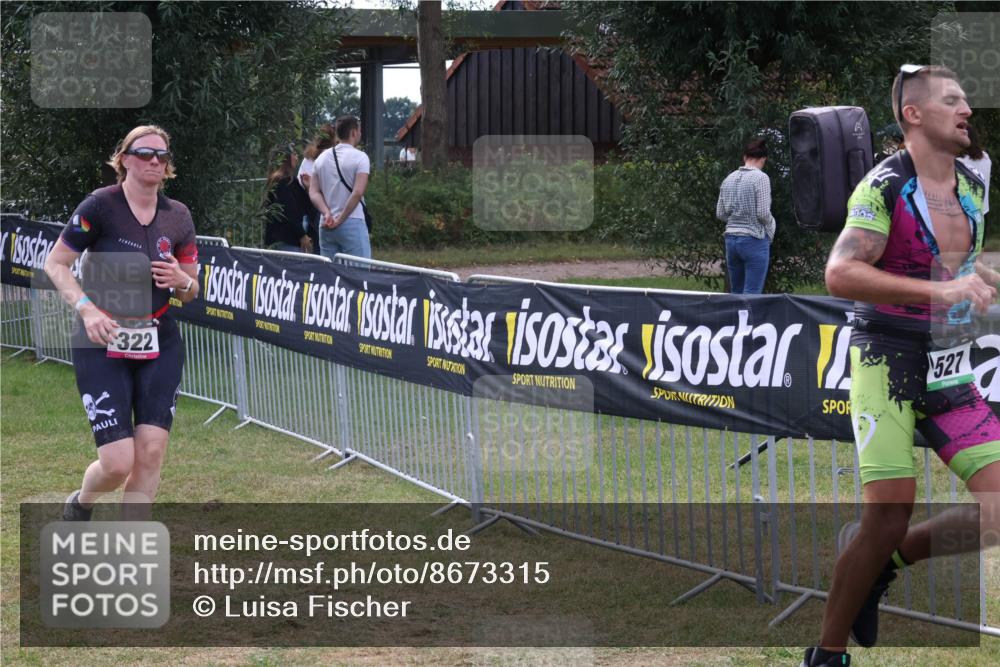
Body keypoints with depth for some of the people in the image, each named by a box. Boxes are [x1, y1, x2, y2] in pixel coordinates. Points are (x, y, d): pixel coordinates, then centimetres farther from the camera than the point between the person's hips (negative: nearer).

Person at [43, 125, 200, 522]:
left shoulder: (178, 217, 5)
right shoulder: (101, 206, -9)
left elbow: (191, 292, 13)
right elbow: (55, 264, -5)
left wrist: (181, 281, -10)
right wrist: (86, 308, -19)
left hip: (160, 344, 4)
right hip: (102, 344, -4)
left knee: (151, 453, -5)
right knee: (119, 463, -9)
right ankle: (80, 504, 27)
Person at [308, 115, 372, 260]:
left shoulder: (322, 157, 11)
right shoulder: (360, 157, -7)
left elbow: (314, 192, 5)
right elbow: (358, 192, -16)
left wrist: (327, 213, -6)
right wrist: (340, 219, -12)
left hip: (326, 226, 6)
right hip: (352, 224, -6)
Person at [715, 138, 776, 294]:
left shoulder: (729, 179, 9)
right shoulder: (761, 178, -10)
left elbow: (720, 214, 10)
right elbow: (763, 213, -15)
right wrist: (771, 223, 5)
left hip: (731, 239, 6)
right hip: (755, 239, -6)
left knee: (736, 292, 12)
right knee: (751, 294, -5)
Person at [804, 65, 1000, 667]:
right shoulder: (886, 185, -12)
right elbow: (840, 274, -25)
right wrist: (942, 289, -30)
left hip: (950, 370, 7)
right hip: (889, 362, -7)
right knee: (890, 514, -13)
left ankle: (883, 561, 17)